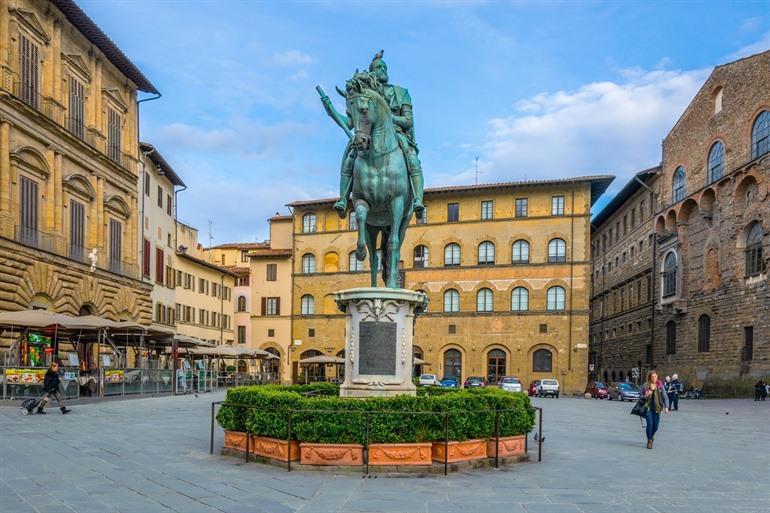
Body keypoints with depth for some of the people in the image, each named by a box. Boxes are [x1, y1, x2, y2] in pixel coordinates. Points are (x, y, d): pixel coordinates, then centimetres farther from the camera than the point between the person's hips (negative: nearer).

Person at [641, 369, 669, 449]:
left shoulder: (660, 386, -1)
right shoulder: (645, 386, -2)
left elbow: (665, 396, -3)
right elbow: (641, 396, 7)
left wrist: (666, 407, -14)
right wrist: (646, 396, -15)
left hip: (657, 408, 1)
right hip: (648, 407, -1)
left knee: (656, 425, 3)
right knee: (650, 423, -12)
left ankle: (651, 435, 37)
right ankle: (649, 441, 6)